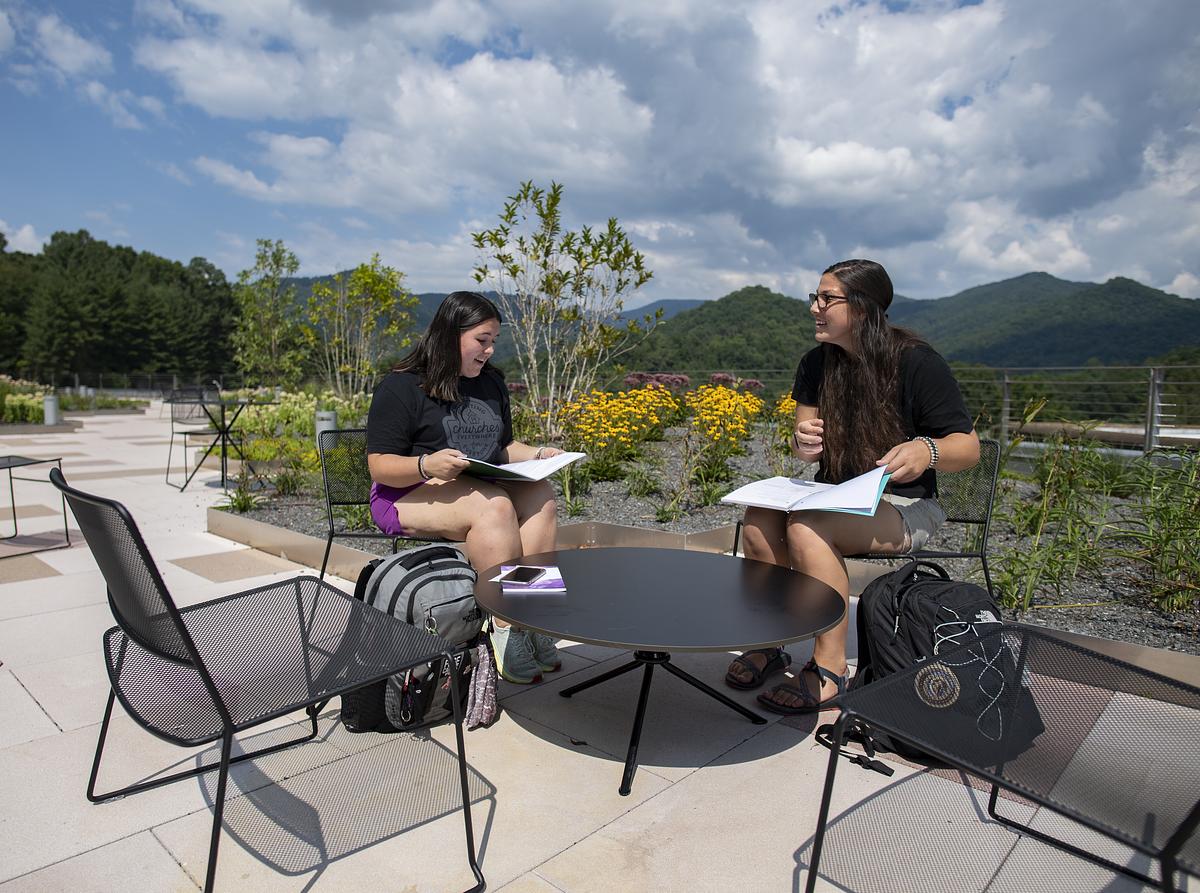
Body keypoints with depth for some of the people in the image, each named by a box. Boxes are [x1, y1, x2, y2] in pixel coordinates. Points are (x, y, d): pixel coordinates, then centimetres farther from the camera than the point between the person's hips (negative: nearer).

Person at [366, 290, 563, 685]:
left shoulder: (491, 383, 15)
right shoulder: (400, 387, -6)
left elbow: (504, 447, 24)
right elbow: (380, 467, -10)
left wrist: (538, 454, 4)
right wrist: (426, 465, -29)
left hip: (482, 488, 6)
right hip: (410, 495, -6)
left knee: (540, 493, -24)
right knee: (493, 506, -34)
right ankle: (507, 632, -29)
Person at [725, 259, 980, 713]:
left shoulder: (916, 362, -12)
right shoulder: (816, 363, 4)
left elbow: (968, 446, -9)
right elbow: (806, 448, 8)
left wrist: (927, 450, -32)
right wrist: (802, 443, -17)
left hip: (904, 507, -5)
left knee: (806, 529, -33)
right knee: (759, 517, -25)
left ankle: (829, 671, -20)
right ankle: (768, 643, -8)